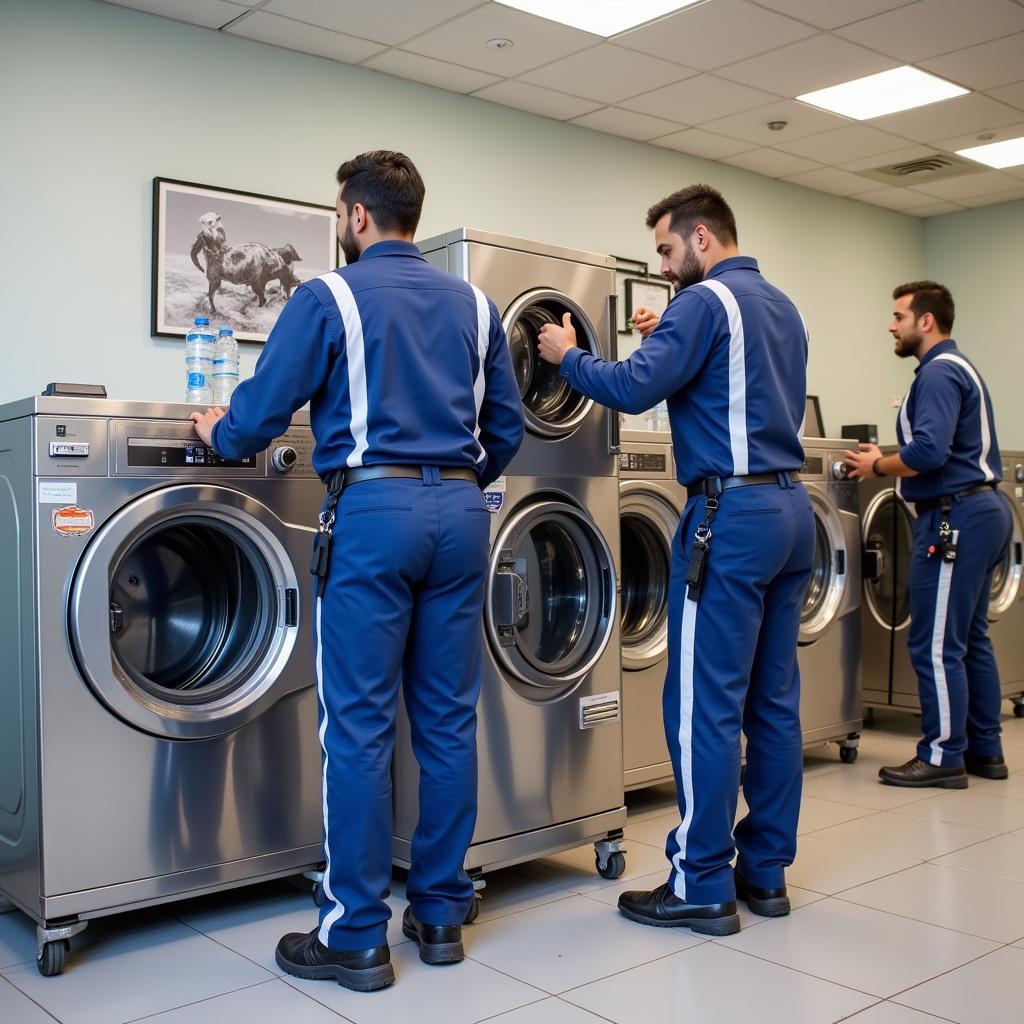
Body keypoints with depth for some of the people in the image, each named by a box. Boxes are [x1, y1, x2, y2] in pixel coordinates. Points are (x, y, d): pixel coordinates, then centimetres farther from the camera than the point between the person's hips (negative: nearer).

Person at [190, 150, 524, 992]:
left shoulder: (330, 298, -1)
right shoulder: (474, 304, 13)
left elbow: (260, 410, 0)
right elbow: (507, 425, 14)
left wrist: (219, 433, 21)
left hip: (373, 510, -5)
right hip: (459, 512, 5)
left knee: (359, 724, 0)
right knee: (449, 718, 10)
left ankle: (356, 937, 7)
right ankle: (441, 914, 20)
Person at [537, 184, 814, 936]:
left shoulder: (706, 301, -9)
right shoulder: (784, 308, 19)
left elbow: (634, 389, -17)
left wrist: (568, 355, -1)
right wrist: (675, 341, 20)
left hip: (732, 514, -9)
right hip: (791, 509, 9)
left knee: (706, 704, -3)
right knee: (774, 699, 11)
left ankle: (704, 886, 4)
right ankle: (767, 872, 20)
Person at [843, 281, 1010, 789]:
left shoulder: (938, 373, -14)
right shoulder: (958, 369, 20)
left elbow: (928, 452, -26)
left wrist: (877, 466, -9)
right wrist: (887, 459, 11)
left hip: (955, 517, -11)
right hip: (982, 509, 11)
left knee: (935, 645, -5)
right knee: (971, 638, 15)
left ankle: (943, 757, 3)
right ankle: (984, 750, 23)